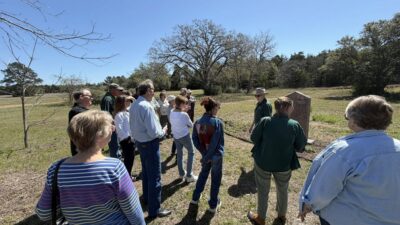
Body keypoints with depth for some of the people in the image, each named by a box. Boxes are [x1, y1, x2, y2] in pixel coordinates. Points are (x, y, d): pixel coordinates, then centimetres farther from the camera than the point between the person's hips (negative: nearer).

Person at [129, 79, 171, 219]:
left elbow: (134, 126, 10)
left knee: (146, 172, 25)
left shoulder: (134, 105, 4)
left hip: (139, 142, 10)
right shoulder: (147, 106, -25)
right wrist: (163, 132, -7)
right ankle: (154, 210, 16)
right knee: (154, 176, 2)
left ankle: (147, 198, 45)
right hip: (150, 144, -9)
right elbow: (153, 132, -25)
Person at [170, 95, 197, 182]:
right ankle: (189, 176, 13)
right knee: (191, 153, 12)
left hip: (176, 136, 6)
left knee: (179, 155, 18)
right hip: (185, 136, -6)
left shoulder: (172, 113, -5)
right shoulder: (184, 115, -22)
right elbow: (191, 125, -9)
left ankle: (182, 174, 32)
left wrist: (183, 111, 4)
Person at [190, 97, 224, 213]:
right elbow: (217, 142, -21)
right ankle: (213, 205, 29)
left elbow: (195, 139, -3)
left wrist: (204, 153, -2)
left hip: (205, 154, 5)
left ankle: (195, 198, 39)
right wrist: (207, 157, -13)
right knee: (216, 178, 14)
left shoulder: (197, 122, -5)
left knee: (203, 174, 27)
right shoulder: (218, 122, -20)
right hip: (216, 155, -4)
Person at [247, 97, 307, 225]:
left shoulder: (265, 121, -19)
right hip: (284, 165, 1)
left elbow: (253, 138, -9)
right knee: (282, 191, 26)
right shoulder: (295, 125, -16)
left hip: (263, 162, -1)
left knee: (263, 191, 19)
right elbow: (301, 147, -7)